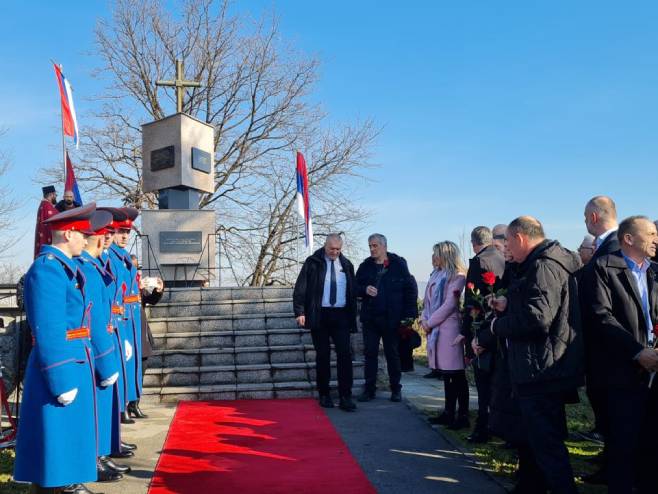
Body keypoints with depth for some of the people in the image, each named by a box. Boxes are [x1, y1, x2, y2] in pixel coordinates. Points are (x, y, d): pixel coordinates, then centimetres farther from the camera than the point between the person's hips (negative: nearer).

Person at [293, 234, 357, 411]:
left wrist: (353, 316, 11)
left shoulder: (346, 264, 11)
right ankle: (324, 395, 16)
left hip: (341, 315, 2)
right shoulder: (313, 263, 1)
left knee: (345, 354, -7)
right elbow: (300, 288, -3)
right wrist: (300, 311, -14)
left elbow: (353, 291, 16)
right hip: (319, 315, -2)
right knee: (322, 355, 4)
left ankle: (345, 397, -5)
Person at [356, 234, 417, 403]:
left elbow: (410, 289, -3)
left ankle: (396, 389, 18)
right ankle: (369, 389, 12)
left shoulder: (398, 264, -3)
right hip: (370, 317, 3)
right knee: (370, 353, 5)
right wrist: (365, 289, -12)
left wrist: (409, 314, -9)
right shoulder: (365, 266, 7)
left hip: (391, 318, -3)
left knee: (392, 353, 7)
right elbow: (356, 287, 11)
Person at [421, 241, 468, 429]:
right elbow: (428, 302, 18)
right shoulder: (437, 276, 18)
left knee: (456, 375, -4)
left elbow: (449, 305, -14)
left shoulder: (457, 277, -8)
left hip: (449, 330, -8)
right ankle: (449, 412, 19)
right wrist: (424, 320, 1)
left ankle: (463, 415, 1)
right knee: (446, 374, 12)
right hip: (435, 330, 8)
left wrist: (430, 322, -11)